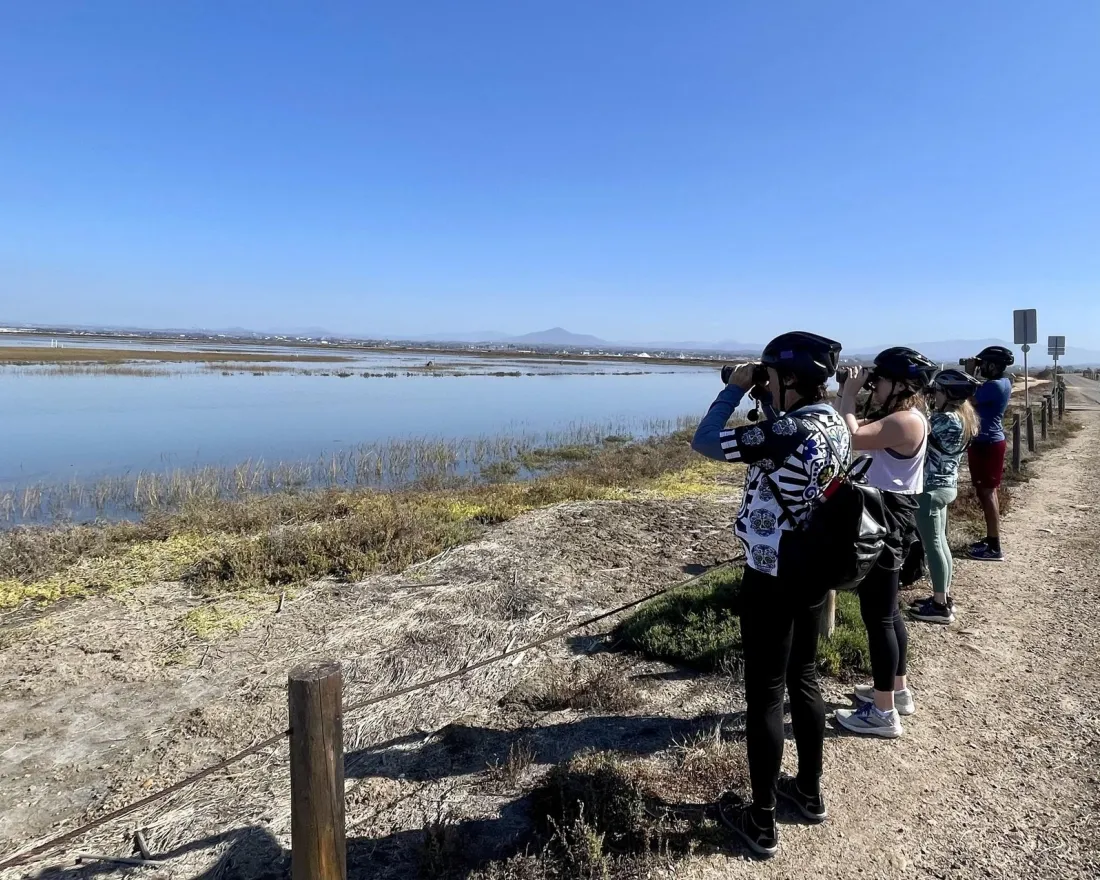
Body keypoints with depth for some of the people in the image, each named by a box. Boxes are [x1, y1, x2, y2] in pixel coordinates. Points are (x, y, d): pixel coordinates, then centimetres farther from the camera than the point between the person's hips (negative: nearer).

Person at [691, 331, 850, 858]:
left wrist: (736, 389, -9)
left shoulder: (786, 432, -26)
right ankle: (809, 793, 39)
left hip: (773, 579, -8)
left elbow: (705, 443, -20)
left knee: (764, 695, 5)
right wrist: (771, 402, 8)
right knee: (803, 680, 22)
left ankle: (761, 824, 21)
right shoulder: (836, 426, 0)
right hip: (815, 572, 8)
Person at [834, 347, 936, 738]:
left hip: (888, 520, -11)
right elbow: (860, 431, 12)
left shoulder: (905, 420, -21)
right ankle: (897, 689, 36)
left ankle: (883, 711, 7)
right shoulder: (899, 418, 13)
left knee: (876, 614, -3)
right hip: (887, 517, 11)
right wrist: (848, 396, 4)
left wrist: (849, 394, -19)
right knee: (886, 609, 21)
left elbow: (850, 438, -30)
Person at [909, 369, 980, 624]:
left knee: (932, 546, 0)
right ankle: (944, 596, 30)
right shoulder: (965, 416, 7)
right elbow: (932, 437, 10)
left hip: (932, 487, -10)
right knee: (940, 543, 19)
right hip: (947, 485, 10)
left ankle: (940, 606, 9)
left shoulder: (946, 419, -23)